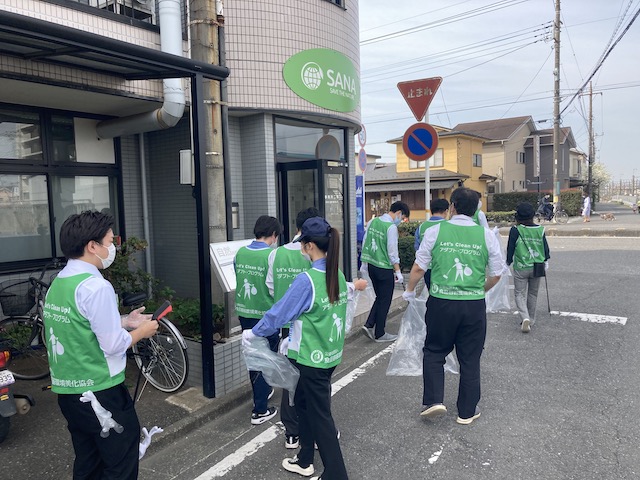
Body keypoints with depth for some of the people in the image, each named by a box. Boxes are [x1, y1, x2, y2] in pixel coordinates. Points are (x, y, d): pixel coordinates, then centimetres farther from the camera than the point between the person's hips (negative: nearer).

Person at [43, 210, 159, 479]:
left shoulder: (57, 284, 7)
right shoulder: (96, 286, -22)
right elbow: (113, 345, -21)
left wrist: (124, 322, 12)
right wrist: (142, 331, -5)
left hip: (67, 391, 9)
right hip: (100, 392, -9)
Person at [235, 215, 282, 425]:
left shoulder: (240, 252, -2)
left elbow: (239, 280, 9)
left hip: (244, 313, 6)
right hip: (265, 315, -6)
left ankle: (261, 392, 43)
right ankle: (260, 411, 15)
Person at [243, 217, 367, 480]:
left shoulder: (306, 279, -24)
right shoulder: (337, 275, 0)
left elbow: (279, 313, -17)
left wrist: (252, 333, -3)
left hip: (313, 358, -8)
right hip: (331, 354, 8)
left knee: (320, 415, 5)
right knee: (303, 402, 24)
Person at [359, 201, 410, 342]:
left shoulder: (373, 222, 5)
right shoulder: (391, 227, -16)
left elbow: (364, 243, 11)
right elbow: (392, 252, -15)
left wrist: (364, 263, 20)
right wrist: (398, 271, -8)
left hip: (371, 265, 7)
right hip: (384, 268, -7)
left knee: (380, 297, 20)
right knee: (385, 301, 6)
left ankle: (369, 325, 11)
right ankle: (379, 334, 16)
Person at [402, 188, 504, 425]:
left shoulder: (435, 231, -6)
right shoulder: (487, 235, 0)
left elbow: (419, 268, -4)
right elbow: (496, 274, 5)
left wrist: (409, 291, 13)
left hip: (441, 302, -1)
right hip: (474, 305, 2)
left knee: (434, 352, 18)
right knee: (470, 359, 14)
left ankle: (433, 400, 9)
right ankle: (467, 412, 26)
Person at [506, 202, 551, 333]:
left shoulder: (515, 230, -10)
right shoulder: (540, 229, 0)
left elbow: (510, 248, -5)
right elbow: (545, 247, 7)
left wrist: (508, 262, 10)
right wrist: (546, 261, 23)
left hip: (521, 268, -4)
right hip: (537, 267, 4)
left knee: (520, 293, 4)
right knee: (533, 294, 18)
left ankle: (525, 318, -17)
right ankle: (531, 320, 28)